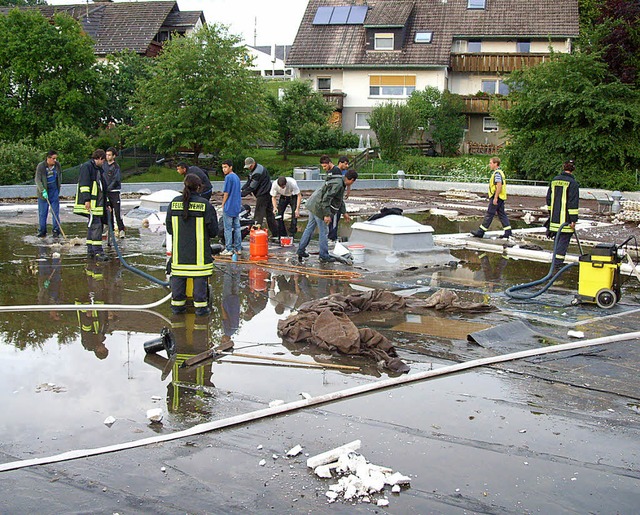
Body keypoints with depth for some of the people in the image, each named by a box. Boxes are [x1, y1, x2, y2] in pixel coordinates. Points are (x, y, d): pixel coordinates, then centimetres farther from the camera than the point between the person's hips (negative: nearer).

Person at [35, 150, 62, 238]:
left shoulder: (57, 165, -1)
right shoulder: (40, 166, -15)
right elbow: (37, 180, -18)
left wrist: (59, 184, 18)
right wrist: (43, 191, -28)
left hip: (54, 190, 3)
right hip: (43, 192, -3)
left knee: (55, 211, 2)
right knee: (42, 213, 2)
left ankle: (56, 230, 8)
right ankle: (42, 231, 11)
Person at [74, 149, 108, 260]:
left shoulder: (98, 169, 23)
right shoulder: (86, 167, -7)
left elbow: (102, 187, 29)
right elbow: (84, 184, -15)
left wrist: (106, 203, 28)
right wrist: (87, 200, -22)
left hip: (98, 203, 10)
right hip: (90, 203, -10)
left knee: (92, 226, 12)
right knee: (96, 226, -14)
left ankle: (90, 251, 18)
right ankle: (98, 252, -17)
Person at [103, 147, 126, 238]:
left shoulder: (116, 166, -7)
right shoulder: (104, 165, 11)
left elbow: (116, 180, -13)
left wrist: (108, 188, -17)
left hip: (114, 192, -6)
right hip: (106, 193, 6)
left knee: (117, 211, -9)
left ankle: (121, 230, -5)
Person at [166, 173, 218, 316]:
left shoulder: (174, 203, -1)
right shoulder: (205, 204, -11)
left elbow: (169, 228, 7)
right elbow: (214, 230, -7)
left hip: (179, 251, 3)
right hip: (199, 252, -3)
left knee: (178, 277, 12)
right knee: (200, 278, 4)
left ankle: (177, 304, 18)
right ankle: (200, 306, 7)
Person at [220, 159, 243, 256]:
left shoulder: (228, 177, -14)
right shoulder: (237, 177, 12)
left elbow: (226, 193, -14)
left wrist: (223, 205, -5)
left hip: (229, 207, -8)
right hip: (237, 207, 8)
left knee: (228, 228, -3)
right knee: (237, 227, 9)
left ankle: (228, 249, -2)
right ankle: (238, 248, 12)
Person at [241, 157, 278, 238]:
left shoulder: (257, 172, -21)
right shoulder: (254, 170, 12)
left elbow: (252, 187, -20)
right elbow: (248, 182, 12)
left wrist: (242, 194, -15)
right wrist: (241, 190, -1)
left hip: (263, 195, -10)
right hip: (268, 194, 10)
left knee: (258, 214, -8)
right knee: (269, 213, 13)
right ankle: (275, 233, 18)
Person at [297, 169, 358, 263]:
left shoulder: (341, 183, 13)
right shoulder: (337, 184, -21)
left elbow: (340, 200, 25)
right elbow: (326, 198, -26)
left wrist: (344, 213, 28)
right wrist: (327, 215, -26)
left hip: (312, 205, 10)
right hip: (319, 207, -10)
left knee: (310, 228, 16)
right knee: (323, 232, -1)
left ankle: (301, 251, 23)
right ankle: (324, 256, 6)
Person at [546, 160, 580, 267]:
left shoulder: (554, 180, 11)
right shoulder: (572, 183, -11)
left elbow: (549, 198, 18)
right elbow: (573, 203, -15)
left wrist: (550, 213, 27)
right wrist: (573, 220, -14)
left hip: (554, 218, 7)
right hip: (565, 219, -7)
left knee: (557, 240, 17)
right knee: (563, 241, -3)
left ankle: (555, 261, 23)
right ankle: (557, 264, -6)